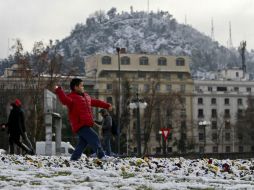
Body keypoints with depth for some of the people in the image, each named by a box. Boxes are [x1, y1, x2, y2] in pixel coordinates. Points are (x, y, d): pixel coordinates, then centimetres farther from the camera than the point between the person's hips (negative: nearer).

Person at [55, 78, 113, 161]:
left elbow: (95, 102, 34)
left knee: (82, 143, 11)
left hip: (86, 125, 10)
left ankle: (74, 158, 17)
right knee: (94, 137, -15)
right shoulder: (72, 97, -8)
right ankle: (101, 156, -13)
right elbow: (65, 100, -31)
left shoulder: (86, 96, 21)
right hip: (80, 125, -10)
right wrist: (59, 91, -44)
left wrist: (107, 105, 40)